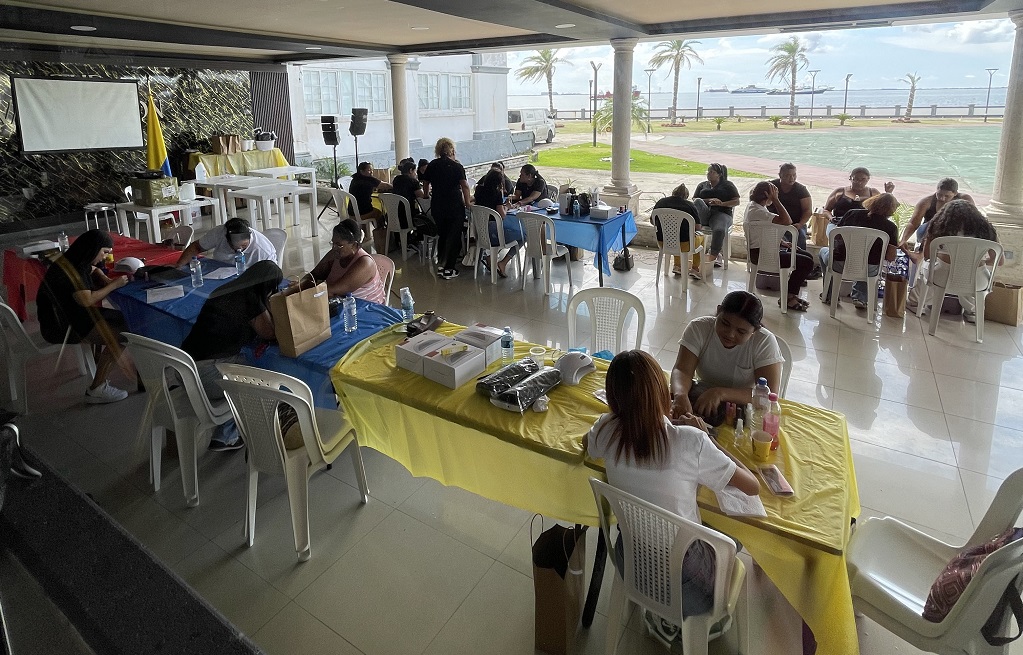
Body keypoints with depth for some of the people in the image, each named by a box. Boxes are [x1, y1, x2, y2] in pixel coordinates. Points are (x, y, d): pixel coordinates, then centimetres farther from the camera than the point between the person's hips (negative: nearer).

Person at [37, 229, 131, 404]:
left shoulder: (78, 262, 6)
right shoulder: (69, 269, -22)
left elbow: (94, 270, 29)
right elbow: (87, 300, -27)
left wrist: (106, 280, 8)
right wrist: (114, 285, -17)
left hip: (69, 314, 10)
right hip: (61, 325, -10)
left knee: (122, 320, 10)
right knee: (119, 336, -19)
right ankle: (96, 390, -12)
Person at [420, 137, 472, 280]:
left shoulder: (431, 166, 4)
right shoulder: (456, 166, -8)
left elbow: (426, 184, 16)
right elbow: (464, 185, -16)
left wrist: (427, 195, 34)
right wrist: (467, 202, -7)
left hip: (437, 206, 4)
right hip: (455, 206, -4)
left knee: (442, 234, 19)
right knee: (454, 236, 3)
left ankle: (441, 264, 23)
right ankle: (448, 269, 2)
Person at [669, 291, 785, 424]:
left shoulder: (765, 342, -16)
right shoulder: (699, 328, -11)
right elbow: (682, 370, -21)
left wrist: (721, 393, -37)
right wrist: (681, 395, -44)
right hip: (699, 398, 2)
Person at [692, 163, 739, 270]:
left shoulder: (727, 185, 19)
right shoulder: (702, 185, 28)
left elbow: (736, 202, 10)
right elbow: (694, 199, 13)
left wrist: (722, 203, -7)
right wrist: (708, 201, -5)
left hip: (721, 213, -2)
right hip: (704, 213, 2)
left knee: (719, 230, -38)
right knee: (698, 202, -32)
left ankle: (712, 258, -41)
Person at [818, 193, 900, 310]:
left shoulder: (852, 213, 1)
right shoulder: (891, 227, -3)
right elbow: (891, 257, -7)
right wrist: (876, 249, 13)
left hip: (839, 266, 0)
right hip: (867, 271, 1)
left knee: (824, 250, 33)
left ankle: (830, 295, 32)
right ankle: (860, 297, 23)